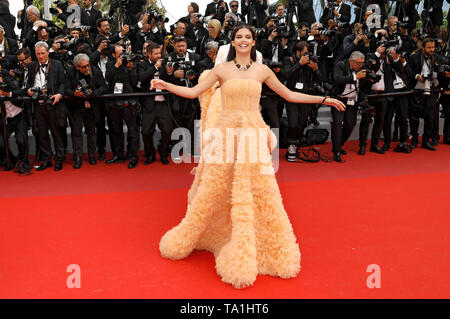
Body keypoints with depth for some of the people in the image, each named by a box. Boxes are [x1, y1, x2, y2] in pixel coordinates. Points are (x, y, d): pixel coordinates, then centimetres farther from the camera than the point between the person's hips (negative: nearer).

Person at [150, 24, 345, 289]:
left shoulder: (262, 70, 9)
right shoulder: (221, 69, 6)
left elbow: (290, 95, 14)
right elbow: (193, 92, 3)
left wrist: (324, 100, 13)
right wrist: (166, 86, -10)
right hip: (226, 133, -1)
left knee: (259, 192, 0)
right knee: (213, 190, 3)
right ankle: (190, 237, 24)